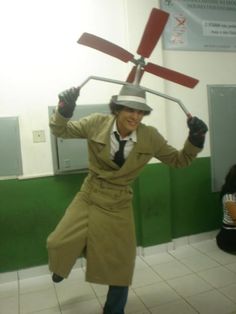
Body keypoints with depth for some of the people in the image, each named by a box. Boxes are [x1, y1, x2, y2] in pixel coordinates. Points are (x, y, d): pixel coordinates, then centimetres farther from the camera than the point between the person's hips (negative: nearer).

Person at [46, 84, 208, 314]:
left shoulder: (150, 137, -12)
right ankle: (62, 267, 38)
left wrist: (195, 140, -19)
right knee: (58, 243, -5)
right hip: (88, 198, 0)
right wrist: (64, 111, -24)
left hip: (118, 206, 0)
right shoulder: (97, 123, -13)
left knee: (120, 264, 11)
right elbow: (59, 130, -2)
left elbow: (179, 160, -1)